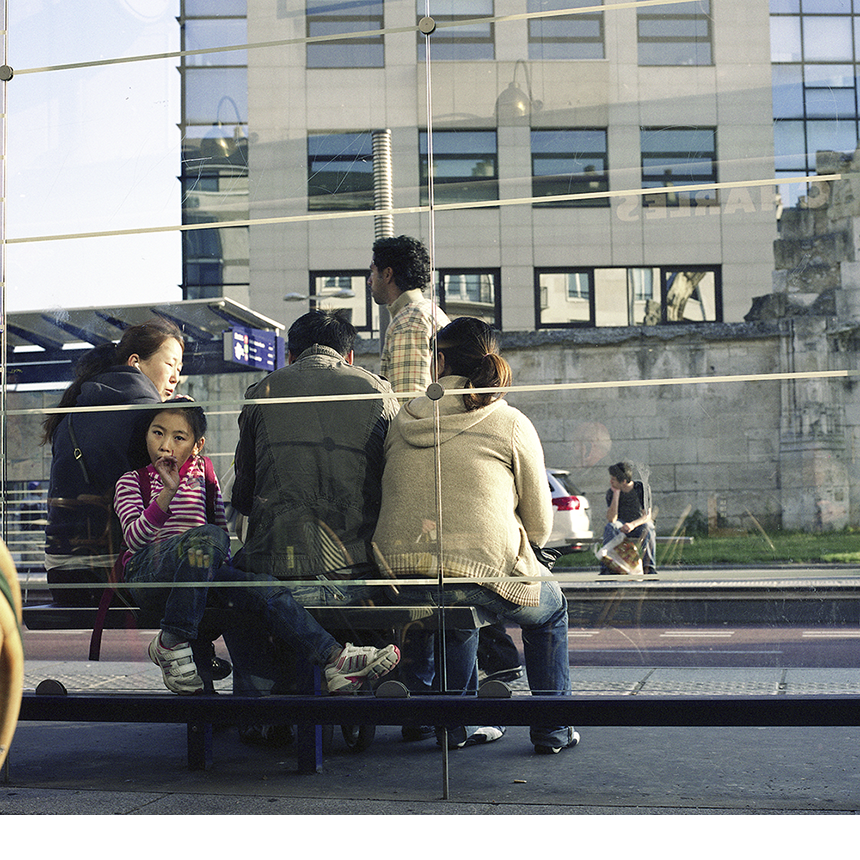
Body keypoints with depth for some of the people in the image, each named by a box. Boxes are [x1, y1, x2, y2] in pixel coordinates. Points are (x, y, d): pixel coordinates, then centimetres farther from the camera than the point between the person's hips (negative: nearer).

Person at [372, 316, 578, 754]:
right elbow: (539, 526, 6)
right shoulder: (511, 424, 1)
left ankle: (457, 723, 39)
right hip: (480, 576, -4)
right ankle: (552, 729, 29)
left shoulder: (402, 420, 10)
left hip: (402, 582, 4)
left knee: (460, 614, 39)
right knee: (552, 608, 28)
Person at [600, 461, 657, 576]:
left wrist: (633, 524, -39)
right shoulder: (611, 492, -8)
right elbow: (611, 519, -20)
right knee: (609, 527, -32)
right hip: (621, 527, 2)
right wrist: (616, 494, -23)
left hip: (639, 525, -1)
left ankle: (649, 566, -26)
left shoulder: (641, 488, -13)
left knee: (648, 528, -37)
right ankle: (607, 567, -34)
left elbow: (647, 516, -19)